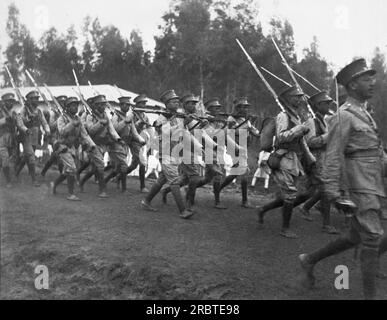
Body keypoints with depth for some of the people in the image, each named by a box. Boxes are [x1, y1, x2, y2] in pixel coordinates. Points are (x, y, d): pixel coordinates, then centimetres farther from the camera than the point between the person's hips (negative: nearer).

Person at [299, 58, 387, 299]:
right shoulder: (344, 116, -12)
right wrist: (334, 195, -19)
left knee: (355, 237, 15)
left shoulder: (365, 113, 17)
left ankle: (310, 260, 28)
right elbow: (333, 158, -16)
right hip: (361, 187, -9)